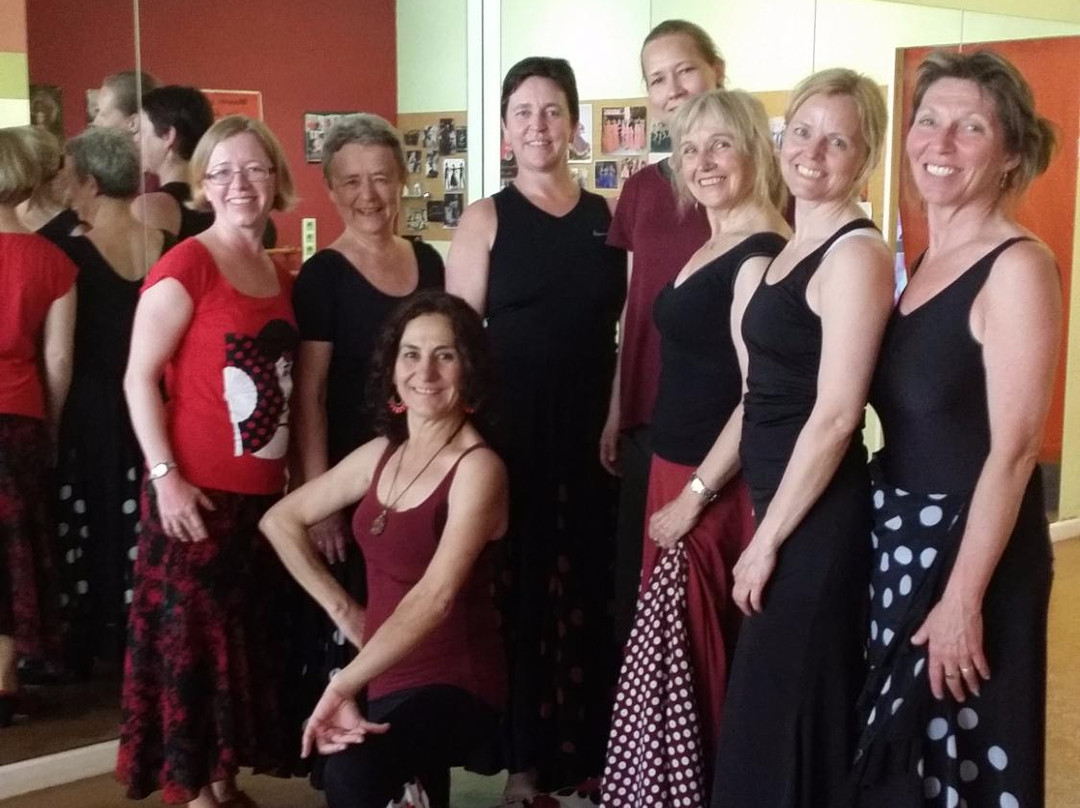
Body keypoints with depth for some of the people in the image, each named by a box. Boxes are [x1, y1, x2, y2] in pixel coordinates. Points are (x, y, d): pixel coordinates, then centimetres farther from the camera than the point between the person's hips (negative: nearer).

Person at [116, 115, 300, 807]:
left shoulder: (281, 277, 10)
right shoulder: (185, 265, -11)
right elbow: (140, 377, -12)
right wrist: (165, 477, -17)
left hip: (264, 492, 7)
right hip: (197, 493, -7)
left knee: (251, 642, 14)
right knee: (190, 644, 3)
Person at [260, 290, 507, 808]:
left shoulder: (478, 468, -14)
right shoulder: (381, 454, 8)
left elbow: (435, 596, -26)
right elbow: (281, 520, 17)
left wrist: (342, 687, -33)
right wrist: (342, 610, 7)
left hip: (454, 683, -7)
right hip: (385, 677, 7)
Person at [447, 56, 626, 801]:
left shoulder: (608, 217, 8)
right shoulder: (486, 219, 1)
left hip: (592, 432, 3)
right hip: (512, 432, -2)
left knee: (589, 587, 7)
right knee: (518, 588, 3)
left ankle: (588, 744, 23)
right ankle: (525, 754, 16)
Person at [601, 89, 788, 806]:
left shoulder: (761, 254, -16)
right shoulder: (711, 246, 13)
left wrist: (694, 496, -17)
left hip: (717, 489, -9)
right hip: (675, 472, 9)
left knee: (691, 661, -1)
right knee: (680, 656, 15)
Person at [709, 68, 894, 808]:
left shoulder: (856, 253, -16)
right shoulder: (797, 246, 12)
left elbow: (835, 414, -21)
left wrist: (769, 538, -17)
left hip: (817, 518, -9)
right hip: (785, 504, 9)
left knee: (784, 713, 3)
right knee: (774, 707, 19)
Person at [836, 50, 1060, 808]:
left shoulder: (1017, 267, -16)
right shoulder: (924, 260, 8)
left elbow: (1013, 449, -20)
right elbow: (911, 418, 10)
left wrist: (963, 598, -21)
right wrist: (893, 539, 6)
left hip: (969, 545, -8)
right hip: (898, 538, 8)